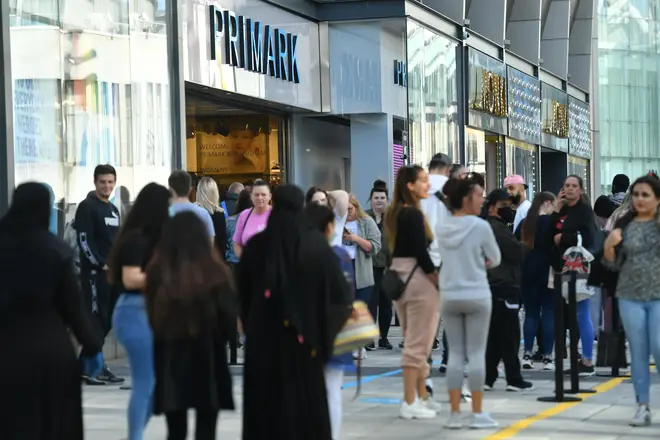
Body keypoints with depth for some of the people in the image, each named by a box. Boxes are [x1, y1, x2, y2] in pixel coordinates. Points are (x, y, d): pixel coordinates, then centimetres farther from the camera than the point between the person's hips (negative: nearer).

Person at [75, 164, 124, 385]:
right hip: (94, 271, -8)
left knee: (107, 319, 8)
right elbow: (84, 241, -14)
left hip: (113, 271, 8)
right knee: (96, 319, -9)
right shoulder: (87, 207, -7)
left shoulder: (113, 209, 19)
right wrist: (101, 264, -16)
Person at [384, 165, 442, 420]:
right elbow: (421, 253, -19)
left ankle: (421, 397, 23)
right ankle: (410, 403, -4)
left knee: (414, 343, 16)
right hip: (418, 280, -9)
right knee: (418, 344, -5)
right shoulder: (413, 214, -15)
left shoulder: (395, 213, 12)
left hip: (399, 279, 9)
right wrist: (440, 283, -11)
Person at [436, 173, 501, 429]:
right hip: (476, 296, -4)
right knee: (476, 354, 0)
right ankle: (477, 413, 2)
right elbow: (495, 259, -1)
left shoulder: (441, 228, 3)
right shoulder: (480, 226, -11)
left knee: (455, 354, 8)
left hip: (449, 297, 4)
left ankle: (455, 413, 7)